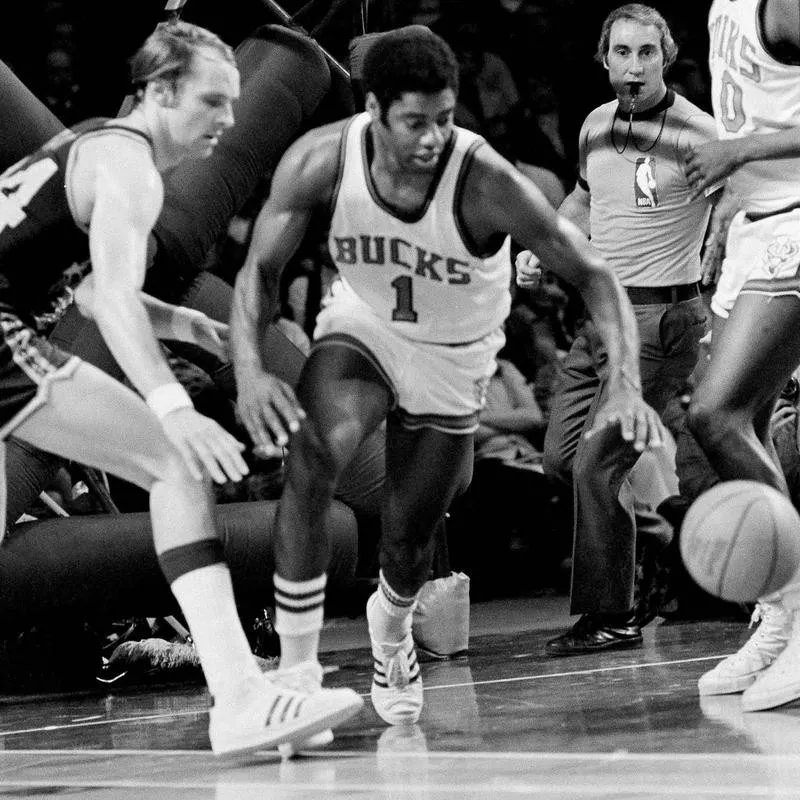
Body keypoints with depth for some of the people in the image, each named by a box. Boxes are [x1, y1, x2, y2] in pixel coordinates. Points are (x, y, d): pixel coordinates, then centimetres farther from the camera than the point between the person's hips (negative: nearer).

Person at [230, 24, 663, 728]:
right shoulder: (322, 161, -26)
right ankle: (296, 670, -19)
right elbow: (260, 269, -14)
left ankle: (391, 628, 48)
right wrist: (250, 370, -32)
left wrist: (625, 385, -40)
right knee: (309, 464, -28)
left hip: (451, 361, 0)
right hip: (361, 327, 0)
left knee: (409, 536, 9)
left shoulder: (487, 185, -33)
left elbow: (593, 274, -26)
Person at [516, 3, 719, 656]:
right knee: (562, 457, 9)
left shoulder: (698, 135, -14)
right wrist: (542, 250, 14)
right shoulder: (596, 126, 8)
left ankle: (611, 619, -1)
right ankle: (652, 534, 32)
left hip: (660, 321, -7)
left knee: (595, 464, -12)